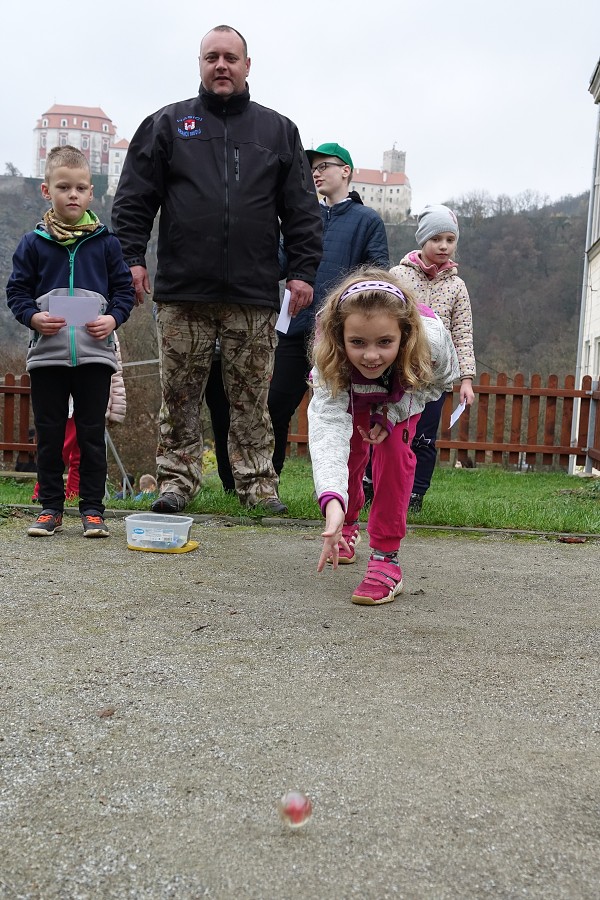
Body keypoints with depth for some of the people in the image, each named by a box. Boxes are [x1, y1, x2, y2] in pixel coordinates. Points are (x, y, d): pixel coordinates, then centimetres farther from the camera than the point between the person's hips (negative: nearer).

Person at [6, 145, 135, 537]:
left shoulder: (106, 242, 5)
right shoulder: (33, 243, 5)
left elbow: (125, 289, 7)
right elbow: (17, 290, 7)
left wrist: (113, 318, -10)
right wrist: (33, 317, -12)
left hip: (95, 353, 0)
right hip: (47, 354, 1)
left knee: (92, 432, 4)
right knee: (49, 433, 7)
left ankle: (93, 508, 13)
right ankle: (51, 508, 18)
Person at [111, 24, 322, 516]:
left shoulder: (279, 131, 15)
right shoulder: (167, 124, 12)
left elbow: (303, 211, 11)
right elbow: (133, 198, 8)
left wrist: (303, 270, 2)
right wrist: (131, 258, -2)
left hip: (254, 295, 0)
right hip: (182, 291, 0)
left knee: (252, 396, 3)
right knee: (180, 393, 3)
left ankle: (257, 482, 12)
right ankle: (177, 478, 13)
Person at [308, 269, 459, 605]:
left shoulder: (432, 338, -44)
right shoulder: (330, 360, -46)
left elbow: (442, 379, -20)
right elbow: (328, 424, -56)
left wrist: (392, 414, -32)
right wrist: (332, 499, -71)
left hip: (405, 390, 0)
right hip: (350, 389, 1)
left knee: (393, 448, -20)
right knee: (352, 450, 1)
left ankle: (386, 557, -13)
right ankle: (348, 524, 34)